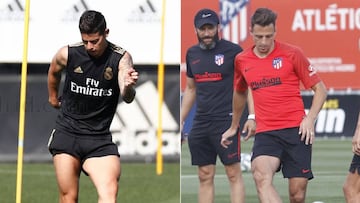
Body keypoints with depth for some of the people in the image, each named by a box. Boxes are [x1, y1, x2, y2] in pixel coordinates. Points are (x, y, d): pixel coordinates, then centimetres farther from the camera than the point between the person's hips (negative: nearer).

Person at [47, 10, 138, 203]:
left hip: (99, 138, -1)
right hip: (66, 133, 1)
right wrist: (53, 96, 31)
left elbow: (127, 98, -23)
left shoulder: (121, 58, -11)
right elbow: (53, 72, 18)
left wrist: (128, 86, -45)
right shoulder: (67, 54, -6)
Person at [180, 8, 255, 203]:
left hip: (226, 120, -5)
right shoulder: (192, 53, 13)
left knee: (233, 174, -7)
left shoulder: (232, 50, -3)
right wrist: (180, 121, 18)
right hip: (200, 122, 5)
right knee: (205, 177, 6)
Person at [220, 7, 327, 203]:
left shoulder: (292, 53, 0)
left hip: (296, 130, -1)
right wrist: (233, 127, 39)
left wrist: (310, 119, -9)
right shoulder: (241, 60, 11)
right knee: (261, 176, -29)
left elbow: (319, 88, 5)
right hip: (265, 133, 2)